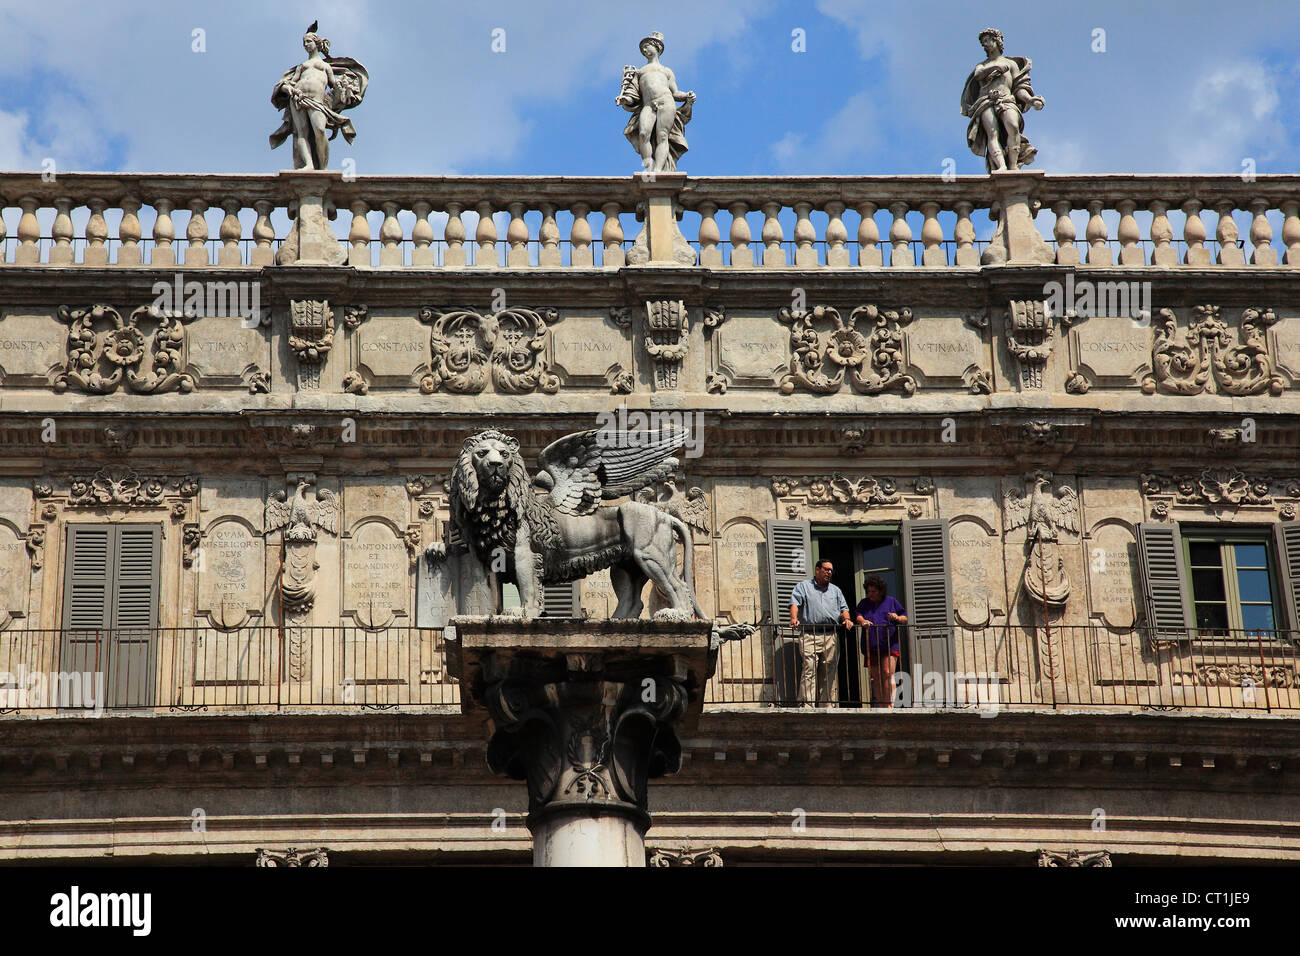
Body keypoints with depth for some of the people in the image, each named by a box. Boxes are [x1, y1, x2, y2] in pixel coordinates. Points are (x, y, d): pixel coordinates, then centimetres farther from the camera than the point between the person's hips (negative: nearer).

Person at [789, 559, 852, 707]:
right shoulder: (803, 587, 12)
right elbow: (795, 603, -3)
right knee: (809, 669, -17)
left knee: (829, 672, 2)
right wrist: (794, 618, -22)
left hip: (830, 637, 5)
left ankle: (825, 705, 5)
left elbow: (843, 608, 20)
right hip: (809, 635, -5)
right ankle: (805, 704, -23)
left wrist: (846, 619, -3)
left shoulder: (835, 590, 25)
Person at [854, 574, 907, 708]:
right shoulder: (864, 603, 17)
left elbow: (905, 619, 11)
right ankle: (881, 707, 7)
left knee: (888, 674, -16)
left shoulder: (891, 601, 11)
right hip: (871, 646, 3)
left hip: (890, 645, -3)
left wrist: (897, 618, -11)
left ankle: (890, 705, -21)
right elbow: (857, 615, 1)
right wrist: (862, 621, -22)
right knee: (876, 678, 4)